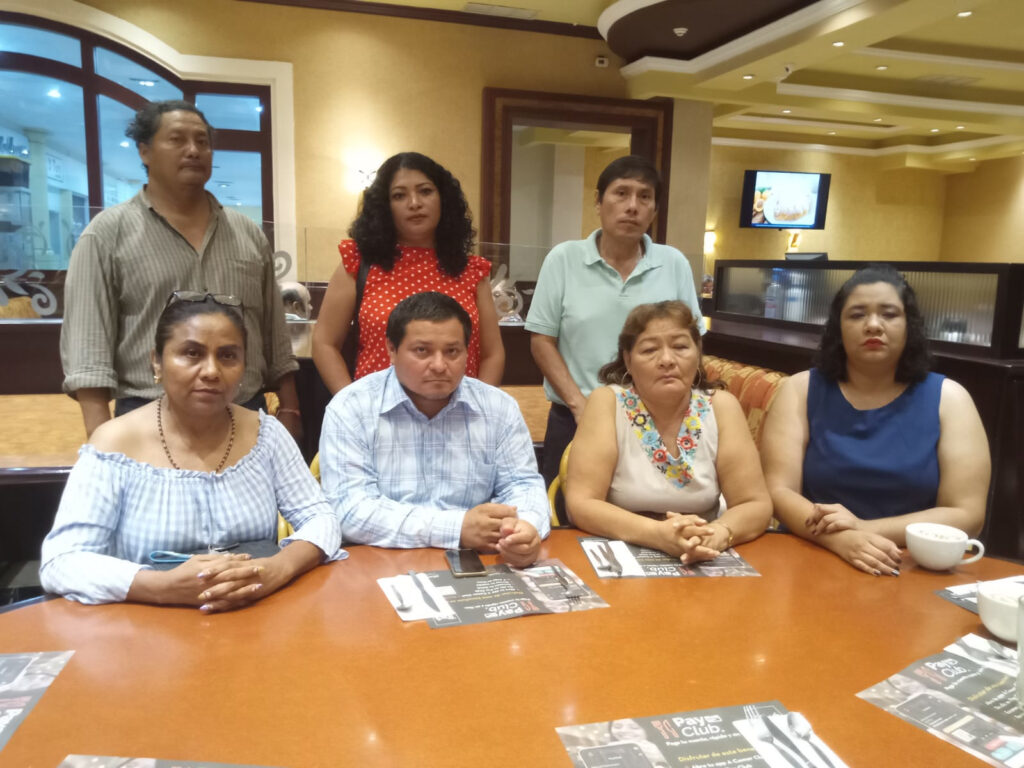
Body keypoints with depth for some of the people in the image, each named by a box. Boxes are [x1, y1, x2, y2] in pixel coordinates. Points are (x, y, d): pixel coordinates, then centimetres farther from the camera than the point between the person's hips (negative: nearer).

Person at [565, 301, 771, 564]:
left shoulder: (721, 407, -3)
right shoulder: (607, 403, -10)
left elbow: (756, 504, -4)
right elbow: (580, 503, -14)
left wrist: (718, 534, -24)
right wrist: (658, 533, -27)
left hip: (704, 562, 3)